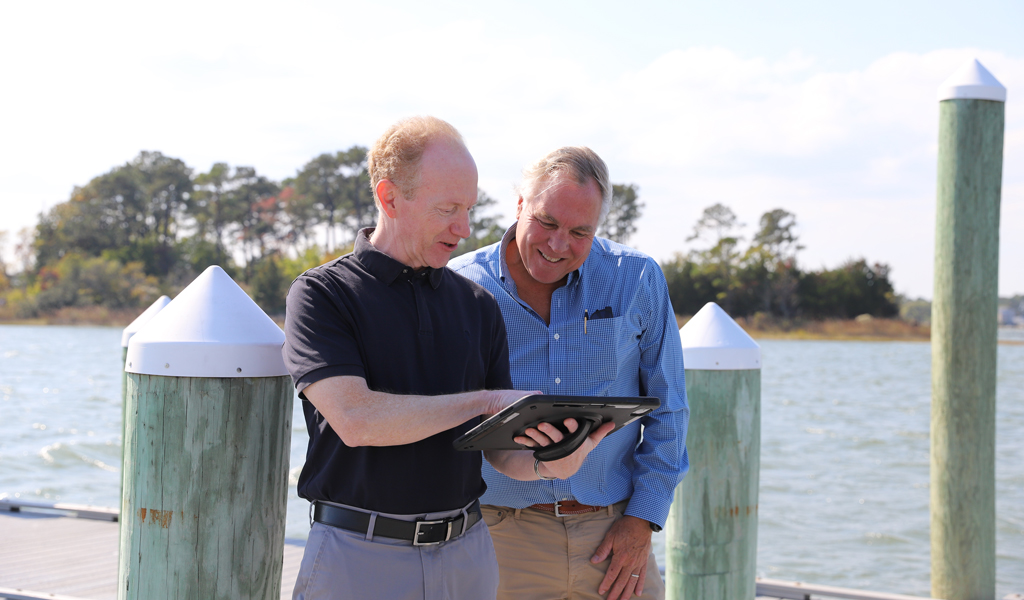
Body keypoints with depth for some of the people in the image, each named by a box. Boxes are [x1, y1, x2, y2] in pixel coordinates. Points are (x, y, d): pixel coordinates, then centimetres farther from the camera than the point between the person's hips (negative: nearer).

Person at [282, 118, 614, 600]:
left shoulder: (478, 306, 9)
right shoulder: (321, 294, -5)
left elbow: (500, 447, 7)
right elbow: (355, 419, -20)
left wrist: (549, 463, -14)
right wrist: (487, 400, -18)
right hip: (359, 555, -4)